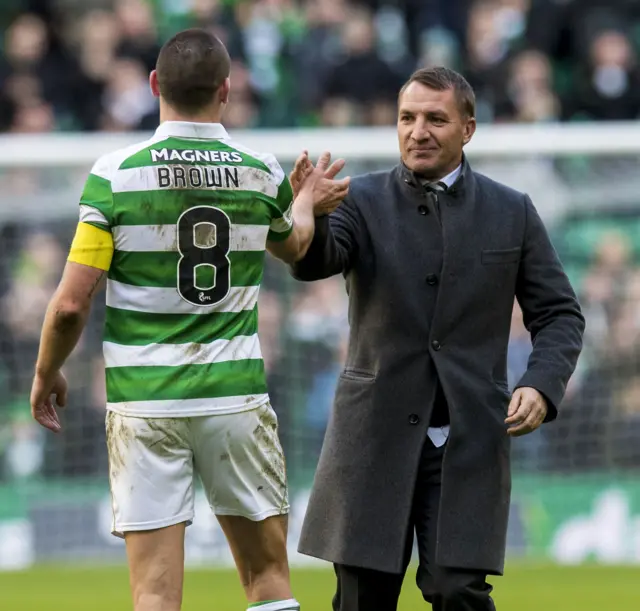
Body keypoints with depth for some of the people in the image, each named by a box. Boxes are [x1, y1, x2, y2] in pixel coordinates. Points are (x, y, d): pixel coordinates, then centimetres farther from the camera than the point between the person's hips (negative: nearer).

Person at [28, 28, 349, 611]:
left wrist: (46, 376, 9)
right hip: (237, 398, 2)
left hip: (144, 404, -2)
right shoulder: (262, 173, 0)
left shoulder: (115, 174, -8)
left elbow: (72, 303, -10)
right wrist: (308, 201, 47)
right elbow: (292, 246, 25)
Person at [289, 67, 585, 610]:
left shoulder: (512, 213, 6)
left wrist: (542, 385, -10)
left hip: (468, 441, 0)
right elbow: (313, 262, -17)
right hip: (377, 437, 0)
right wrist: (309, 216, -41)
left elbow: (559, 314, 9)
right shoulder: (362, 201, 2)